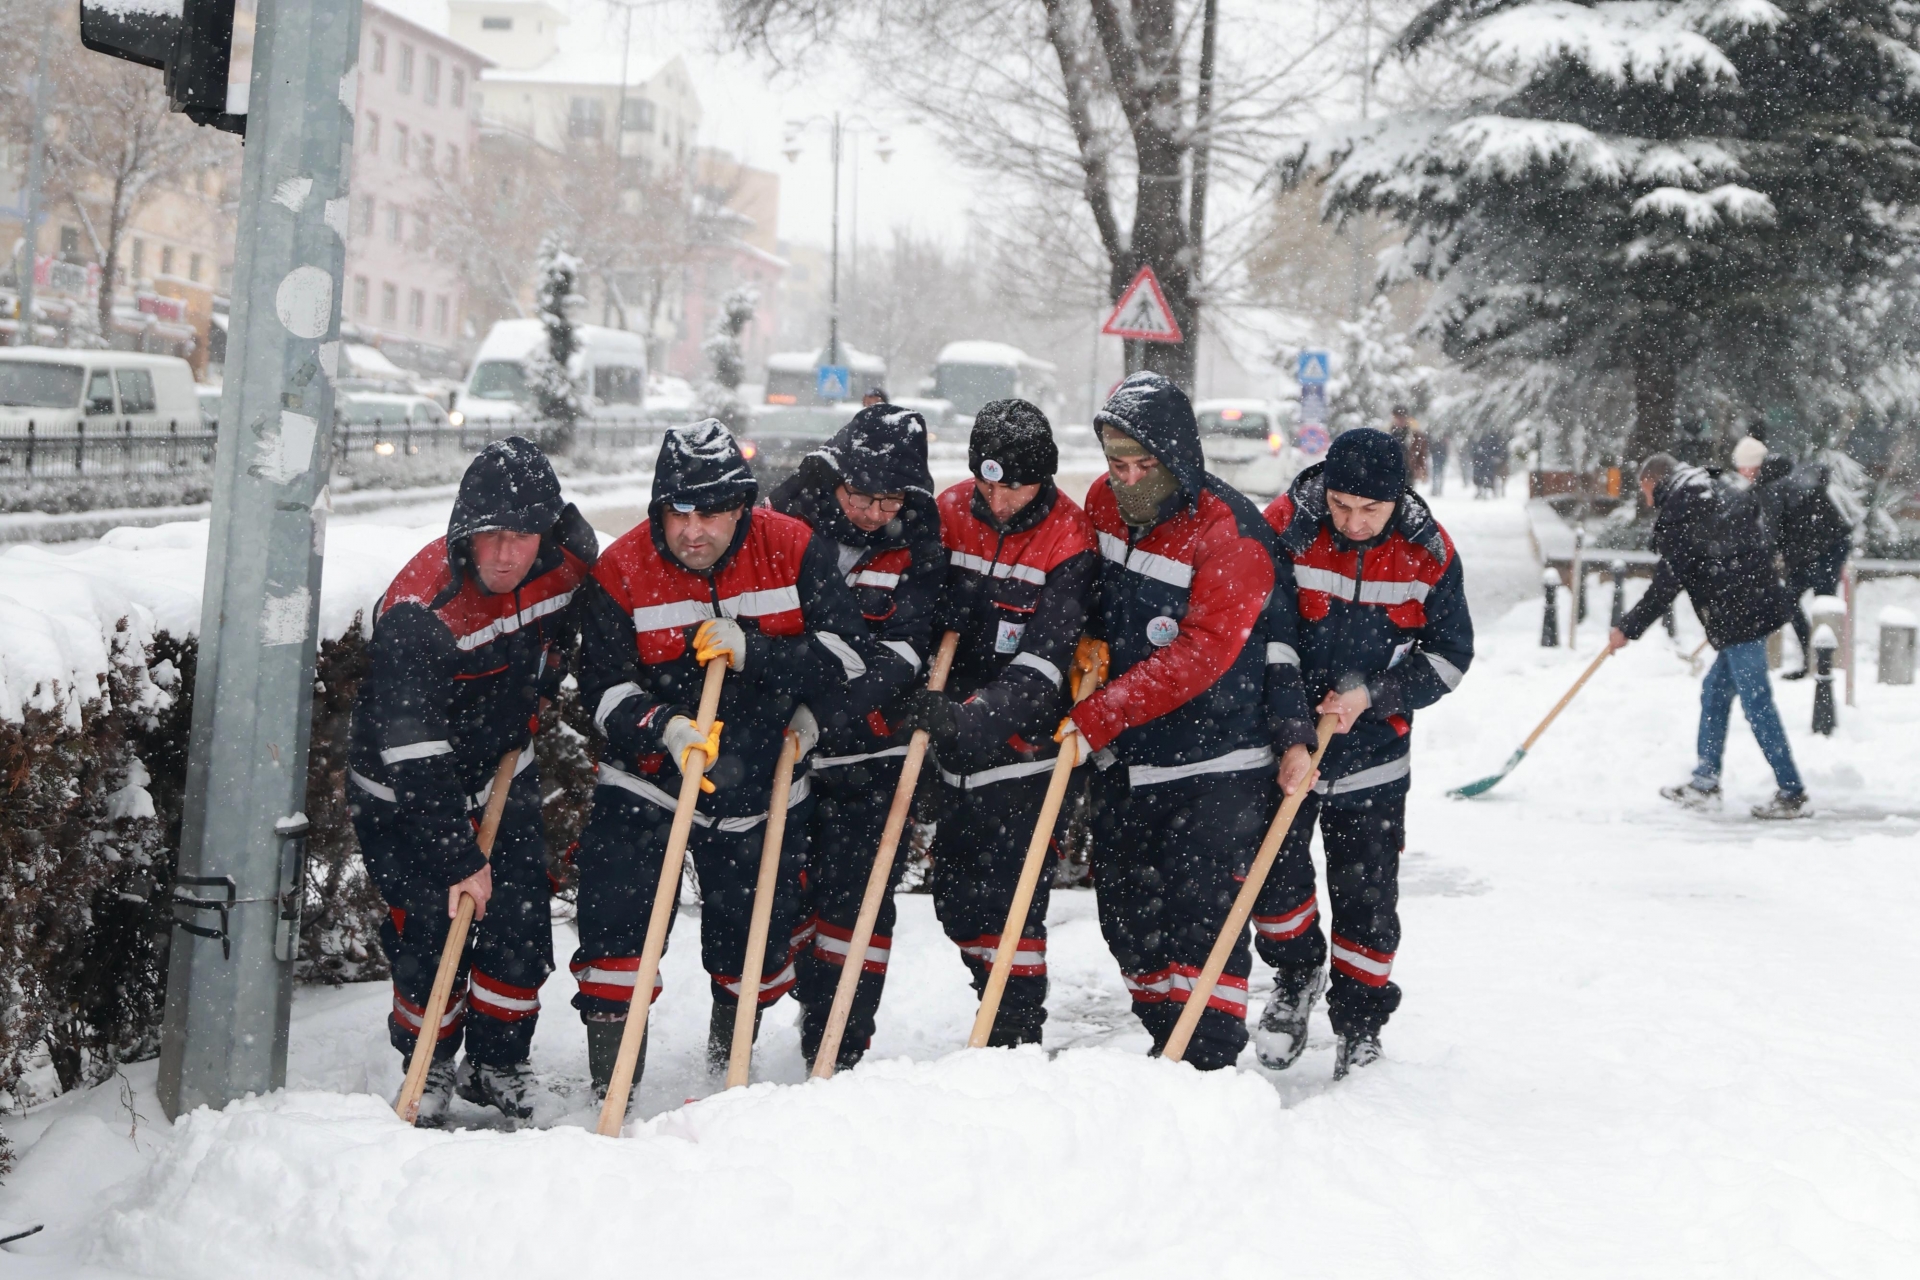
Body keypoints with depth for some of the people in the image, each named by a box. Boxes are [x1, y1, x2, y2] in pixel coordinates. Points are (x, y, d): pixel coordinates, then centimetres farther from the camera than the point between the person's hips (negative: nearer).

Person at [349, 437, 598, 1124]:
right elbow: (414, 753, -34)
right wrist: (460, 857, -35)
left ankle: (497, 1066, 22)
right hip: (403, 790, -5)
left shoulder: (567, 563, -15)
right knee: (433, 929, -6)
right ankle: (428, 1069, 18)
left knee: (521, 920, 1)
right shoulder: (419, 609, -33)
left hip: (502, 770, 5)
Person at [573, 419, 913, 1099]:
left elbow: (850, 654, -15)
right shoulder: (621, 571, -13)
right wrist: (664, 728, -29)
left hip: (761, 785, 1)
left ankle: (729, 1065, 37)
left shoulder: (795, 552, -13)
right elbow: (604, 689, -10)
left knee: (756, 939, 11)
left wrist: (754, 652, -28)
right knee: (613, 921, -12)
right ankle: (610, 1089, 2)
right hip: (650, 778, -1)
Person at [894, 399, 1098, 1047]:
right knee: (955, 899, 13)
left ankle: (1017, 1041, 1)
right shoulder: (950, 512, 1)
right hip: (957, 746, 6)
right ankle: (1003, 1013, 31)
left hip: (1020, 748, -6)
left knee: (1006, 898, -9)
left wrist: (974, 717, -31)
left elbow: (1040, 668, -19)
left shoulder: (1070, 541, -13)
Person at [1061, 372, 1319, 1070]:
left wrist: (1101, 714, -25)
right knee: (1127, 916, 11)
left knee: (1201, 917, -9)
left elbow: (1200, 654, -22)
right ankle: (1165, 1050, 25)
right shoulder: (1104, 502, 3)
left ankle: (1208, 1068, -2)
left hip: (1214, 767, -7)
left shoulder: (1230, 531, -17)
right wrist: (1088, 641, 3)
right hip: (1121, 764, 7)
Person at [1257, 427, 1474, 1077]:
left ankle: (1360, 1022, 22)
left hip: (1374, 755, 1)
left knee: (1367, 894, 5)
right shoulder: (1283, 529, -15)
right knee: (1273, 870, -1)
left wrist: (1373, 696, -15)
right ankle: (1296, 973, 29)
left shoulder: (1428, 553, -9)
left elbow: (1450, 654, 0)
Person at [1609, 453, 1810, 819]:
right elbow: (1763, 544, 22)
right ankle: (1705, 783, 22)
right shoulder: (1721, 494, 16)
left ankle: (1792, 794, -4)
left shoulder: (1677, 518, -10)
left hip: (1739, 619, -10)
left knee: (1757, 703, -6)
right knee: (1715, 691, 17)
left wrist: (1628, 628, -4)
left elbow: (1666, 586, -11)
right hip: (1759, 605, 10)